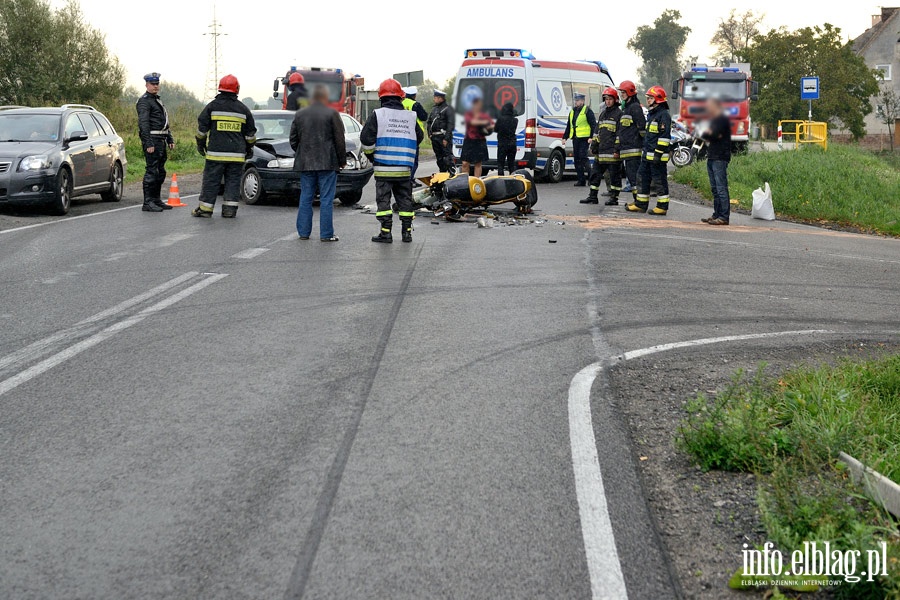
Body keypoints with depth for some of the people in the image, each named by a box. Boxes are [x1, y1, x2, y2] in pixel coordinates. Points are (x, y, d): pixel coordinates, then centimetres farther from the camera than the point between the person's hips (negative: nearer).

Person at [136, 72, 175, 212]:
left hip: (161, 141, 10)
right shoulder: (144, 101, -9)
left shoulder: (157, 100, 22)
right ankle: (147, 203, -10)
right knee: (151, 171, -11)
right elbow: (143, 123, -18)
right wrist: (148, 143, -24)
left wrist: (170, 139, 21)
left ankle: (156, 200, 21)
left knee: (160, 172, 13)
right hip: (151, 140, -10)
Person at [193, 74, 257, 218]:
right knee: (233, 181, 6)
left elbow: (202, 127, 3)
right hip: (237, 154, 2)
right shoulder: (243, 109, 7)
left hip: (216, 153, -1)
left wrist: (200, 145, 16)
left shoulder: (212, 106, 0)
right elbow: (250, 133, 13)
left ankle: (205, 209, 5)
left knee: (211, 181, 3)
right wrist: (249, 149, 26)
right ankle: (229, 210, 3)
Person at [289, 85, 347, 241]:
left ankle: (303, 232, 11)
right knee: (326, 199, -1)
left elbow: (293, 139, 12)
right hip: (327, 163, -4)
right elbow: (339, 140, -5)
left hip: (305, 163, 4)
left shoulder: (300, 114, 7)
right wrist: (342, 160, 5)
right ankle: (326, 234, -2)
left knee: (305, 198, 10)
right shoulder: (332, 114, -7)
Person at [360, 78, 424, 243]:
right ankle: (407, 231, 12)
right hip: (404, 168, 3)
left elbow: (366, 139, -8)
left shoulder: (377, 115, -5)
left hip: (383, 168, -3)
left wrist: (371, 155, 9)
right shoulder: (410, 117, 7)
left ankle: (386, 232, -2)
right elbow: (419, 137, 20)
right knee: (405, 199, 11)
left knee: (383, 199, 1)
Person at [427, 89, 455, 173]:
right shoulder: (434, 109, 18)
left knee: (448, 156, -13)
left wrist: (446, 138, -18)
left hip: (444, 136, -8)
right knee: (439, 157, 11)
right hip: (434, 137, 8)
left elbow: (451, 124, -12)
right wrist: (430, 133, 9)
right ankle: (442, 174, 18)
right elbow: (429, 122, 24)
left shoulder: (448, 109, -6)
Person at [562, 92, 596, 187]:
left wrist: (592, 137, -18)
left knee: (583, 157, -16)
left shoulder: (587, 111, -3)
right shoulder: (572, 112, 20)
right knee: (576, 159, 6)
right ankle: (581, 180, 10)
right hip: (575, 139, 8)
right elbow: (568, 126, 26)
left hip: (584, 138, -8)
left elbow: (593, 124, -9)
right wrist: (565, 137, 20)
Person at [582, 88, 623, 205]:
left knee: (614, 175, -1)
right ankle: (593, 197, 16)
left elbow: (620, 133, -10)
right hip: (601, 151, 8)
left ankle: (614, 198, 5)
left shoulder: (619, 113, -5)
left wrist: (617, 149, -15)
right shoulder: (603, 114, 19)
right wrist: (594, 146, 17)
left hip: (612, 151, -8)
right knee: (595, 173, 9)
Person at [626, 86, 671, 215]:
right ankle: (640, 204, 18)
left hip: (657, 156, -10)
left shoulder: (664, 115, -11)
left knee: (660, 180, -5)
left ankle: (662, 207, 0)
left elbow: (664, 136, -18)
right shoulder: (651, 114, 20)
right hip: (647, 155, 10)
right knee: (642, 177, 12)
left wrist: (658, 153, -22)